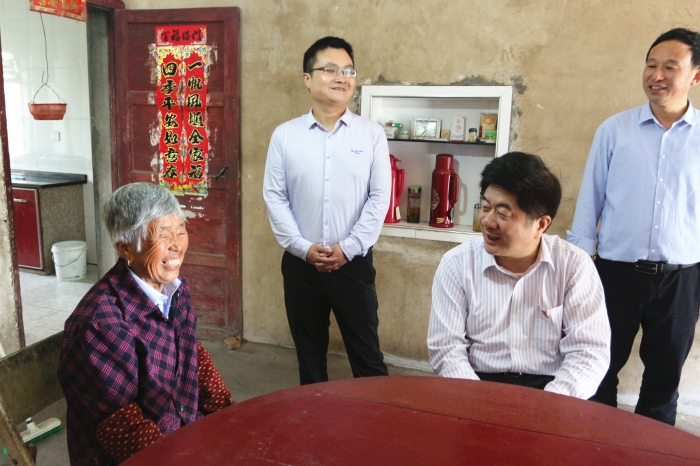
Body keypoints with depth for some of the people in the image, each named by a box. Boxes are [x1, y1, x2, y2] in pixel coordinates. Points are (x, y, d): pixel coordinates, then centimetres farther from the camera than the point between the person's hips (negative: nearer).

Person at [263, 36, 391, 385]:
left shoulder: (372, 134, -1)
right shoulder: (285, 135, 0)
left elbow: (380, 197, -5)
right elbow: (274, 197, -2)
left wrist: (348, 248, -11)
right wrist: (303, 248, -11)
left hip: (354, 262, -1)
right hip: (300, 263, 2)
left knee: (365, 351, 9)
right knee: (308, 351, 17)